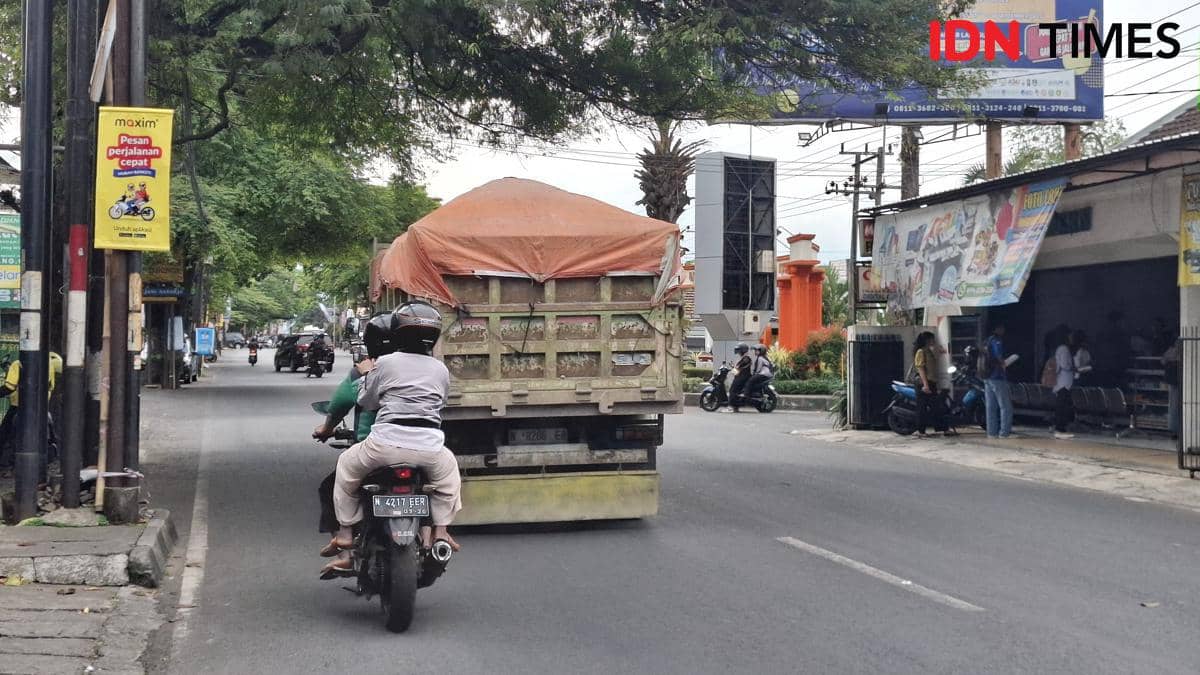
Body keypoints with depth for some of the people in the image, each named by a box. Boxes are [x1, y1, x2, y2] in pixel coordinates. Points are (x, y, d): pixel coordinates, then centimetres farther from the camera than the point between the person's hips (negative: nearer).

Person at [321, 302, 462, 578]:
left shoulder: (385, 363, 6)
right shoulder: (441, 370, 13)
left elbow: (366, 402, 15)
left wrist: (367, 375, 31)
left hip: (386, 445, -2)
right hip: (429, 449, 2)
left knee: (347, 465, 26)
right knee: (449, 468, 34)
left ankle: (345, 534, 24)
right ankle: (440, 529, 19)